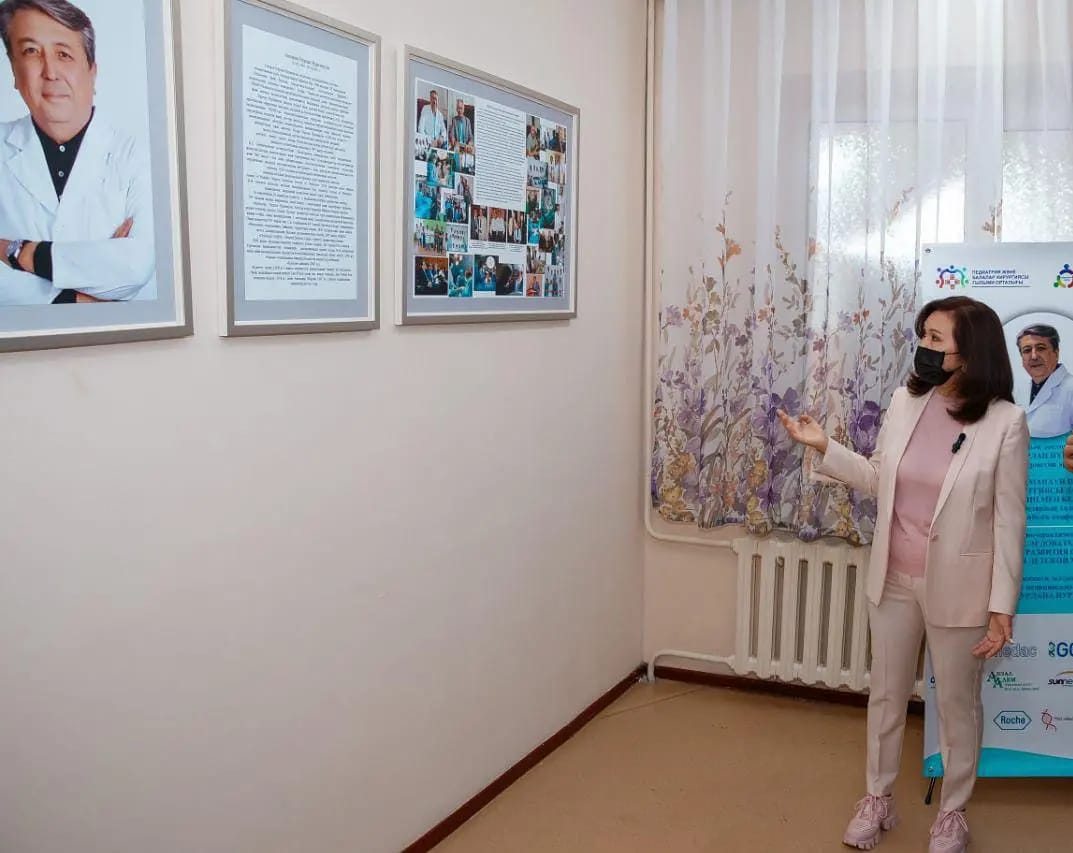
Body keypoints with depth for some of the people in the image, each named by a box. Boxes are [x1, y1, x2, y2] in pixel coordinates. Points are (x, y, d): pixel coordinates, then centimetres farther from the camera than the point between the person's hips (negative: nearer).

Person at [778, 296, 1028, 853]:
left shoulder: (1005, 422, -16)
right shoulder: (905, 400, -3)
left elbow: (1009, 521, -13)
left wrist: (1002, 605, -12)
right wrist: (824, 447, -2)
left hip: (957, 588, -4)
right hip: (893, 579, 5)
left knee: (957, 704, 14)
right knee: (886, 694, 18)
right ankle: (877, 800, 38)